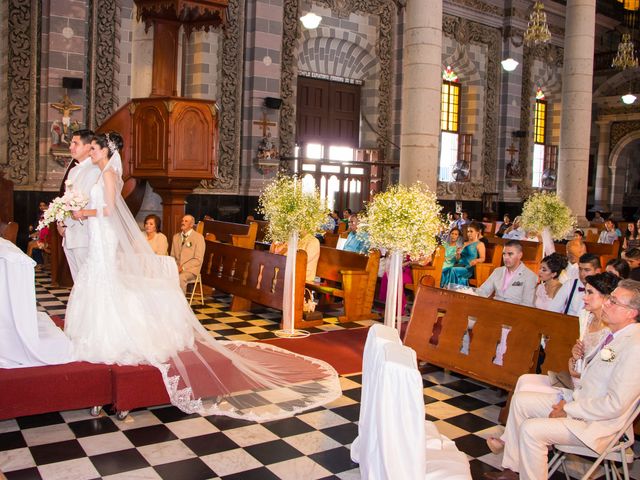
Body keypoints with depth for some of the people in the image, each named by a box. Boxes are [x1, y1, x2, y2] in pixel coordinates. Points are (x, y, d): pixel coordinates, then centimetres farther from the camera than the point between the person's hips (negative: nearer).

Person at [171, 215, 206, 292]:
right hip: (176, 268, 5)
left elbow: (198, 260, -8)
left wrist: (183, 267, -17)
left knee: (180, 278, -36)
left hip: (190, 270, -5)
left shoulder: (198, 237, -2)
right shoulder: (176, 237, 16)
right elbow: (172, 256, 19)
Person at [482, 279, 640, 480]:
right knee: (520, 399, 7)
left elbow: (615, 405, -27)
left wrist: (568, 410, -18)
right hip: (579, 398, 10)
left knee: (531, 429, -22)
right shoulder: (616, 334, 5)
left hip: (597, 423, -10)